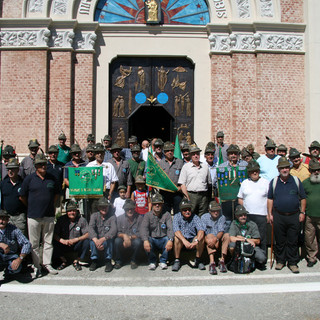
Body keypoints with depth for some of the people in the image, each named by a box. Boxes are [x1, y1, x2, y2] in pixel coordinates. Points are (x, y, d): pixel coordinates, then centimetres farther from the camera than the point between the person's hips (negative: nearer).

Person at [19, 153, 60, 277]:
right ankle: (37, 266, 15)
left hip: (49, 216, 2)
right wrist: (31, 207, 10)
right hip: (33, 216, -2)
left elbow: (56, 194, 19)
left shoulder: (52, 178, 6)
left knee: (48, 241, 9)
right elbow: (22, 197, 7)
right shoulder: (29, 179, -1)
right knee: (34, 243, 4)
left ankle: (47, 264, 20)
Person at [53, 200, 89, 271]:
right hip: (65, 246, 1)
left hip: (77, 246, -1)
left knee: (86, 241, -29)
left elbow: (87, 234, -15)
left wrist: (76, 239, -29)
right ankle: (64, 261, 0)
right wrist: (62, 240, -28)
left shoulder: (82, 220, -8)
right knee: (55, 242, -25)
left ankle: (76, 261, -6)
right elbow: (55, 234, -9)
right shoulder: (61, 220, -4)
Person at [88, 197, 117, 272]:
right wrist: (96, 241, -38)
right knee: (92, 239, -30)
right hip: (97, 240, 1)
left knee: (108, 238, -33)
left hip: (107, 241, -1)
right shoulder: (94, 215, -1)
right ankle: (94, 261, -14)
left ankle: (108, 261, -18)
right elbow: (90, 228, -19)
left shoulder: (112, 216, -6)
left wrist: (102, 239, -40)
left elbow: (113, 230, -23)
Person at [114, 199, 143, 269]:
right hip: (123, 242, 1)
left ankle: (133, 261, -4)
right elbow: (117, 233, -5)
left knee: (138, 242, -33)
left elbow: (140, 234, -10)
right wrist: (124, 235, -26)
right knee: (117, 241, -30)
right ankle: (118, 261, -4)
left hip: (133, 241, -1)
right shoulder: (119, 218, 2)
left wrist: (130, 237, -22)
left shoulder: (139, 218, -5)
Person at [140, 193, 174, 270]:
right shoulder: (148, 215, 1)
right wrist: (145, 240, -35)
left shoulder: (166, 215, 0)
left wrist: (170, 240, -36)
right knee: (147, 240, -32)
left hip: (163, 239, 0)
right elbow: (143, 228, -15)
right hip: (152, 239, 0)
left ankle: (163, 261, -8)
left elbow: (170, 228, -14)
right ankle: (152, 262, -6)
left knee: (168, 239, -32)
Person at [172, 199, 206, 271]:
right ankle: (177, 261, -16)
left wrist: (196, 241, -41)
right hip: (181, 242, -1)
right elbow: (176, 230, -24)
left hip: (192, 240, 1)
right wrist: (185, 241, -40)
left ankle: (198, 260, -9)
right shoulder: (176, 217, -7)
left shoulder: (195, 217, -6)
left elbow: (201, 230, -22)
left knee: (201, 238, -26)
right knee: (177, 238, -31)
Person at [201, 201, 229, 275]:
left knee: (227, 235, -25)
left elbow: (221, 231, -12)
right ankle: (212, 262, -43)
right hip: (209, 240, -1)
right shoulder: (204, 217, -1)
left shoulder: (222, 217, 2)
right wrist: (207, 240, -31)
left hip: (219, 241, 2)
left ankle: (222, 260, -29)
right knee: (209, 236, -32)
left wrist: (216, 239, -32)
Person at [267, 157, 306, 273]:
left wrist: (302, 212, 3)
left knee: (293, 241, 5)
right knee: (280, 241, 8)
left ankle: (292, 262, 17)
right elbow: (270, 198, 8)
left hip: (294, 216, 0)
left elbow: (302, 198, 8)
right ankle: (280, 261, 22)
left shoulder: (296, 181, 3)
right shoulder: (274, 182, 4)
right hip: (278, 216, 0)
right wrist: (270, 214, 4)